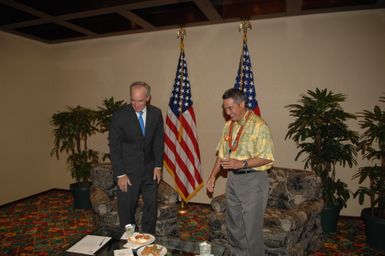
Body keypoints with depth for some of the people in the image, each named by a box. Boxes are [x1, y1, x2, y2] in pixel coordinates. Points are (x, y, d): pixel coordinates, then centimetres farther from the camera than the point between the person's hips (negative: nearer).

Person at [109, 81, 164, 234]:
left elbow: (158, 141, 6)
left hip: (150, 170, 3)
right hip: (128, 171, -3)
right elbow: (114, 147, -10)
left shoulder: (156, 113, -3)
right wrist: (120, 174, -11)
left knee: (151, 206, 12)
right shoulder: (120, 116, -13)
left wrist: (158, 166, 1)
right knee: (126, 209, 6)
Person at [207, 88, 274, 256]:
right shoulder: (228, 125, 9)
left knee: (252, 226, 3)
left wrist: (242, 163, -27)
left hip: (252, 180, -7)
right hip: (233, 179, 7)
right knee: (233, 225, 17)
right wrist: (213, 175, 9)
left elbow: (266, 158, -17)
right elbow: (222, 154, 15)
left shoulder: (259, 126, -14)